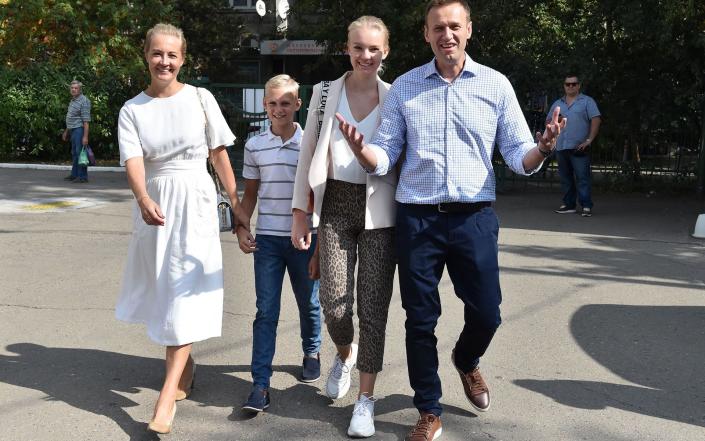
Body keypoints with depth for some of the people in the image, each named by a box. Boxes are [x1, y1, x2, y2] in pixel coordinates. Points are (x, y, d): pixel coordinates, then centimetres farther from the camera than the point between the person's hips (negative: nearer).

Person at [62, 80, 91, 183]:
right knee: (74, 153, 14)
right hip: (73, 130, 9)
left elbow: (86, 120, -19)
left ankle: (83, 176, -6)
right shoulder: (72, 100, 16)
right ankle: (74, 174, 21)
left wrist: (85, 136, -24)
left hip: (79, 129, -9)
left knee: (80, 153, -9)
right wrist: (66, 131, 27)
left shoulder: (84, 101, -14)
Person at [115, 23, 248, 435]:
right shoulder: (132, 110, 2)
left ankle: (168, 397, -11)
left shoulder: (200, 99, 0)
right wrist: (143, 199, -32)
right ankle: (185, 365, 36)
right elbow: (134, 160, -13)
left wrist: (236, 202, 3)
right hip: (154, 204, 3)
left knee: (185, 294, -9)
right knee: (162, 290, 13)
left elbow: (219, 154, 4)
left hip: (195, 201, -3)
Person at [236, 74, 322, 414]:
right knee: (266, 311, -1)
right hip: (267, 239, 1)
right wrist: (241, 228, 0)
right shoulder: (255, 146, 3)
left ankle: (311, 353, 42)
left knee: (309, 303, 15)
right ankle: (260, 385, -1)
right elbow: (250, 193, 11)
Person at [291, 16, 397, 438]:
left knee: (373, 307, -1)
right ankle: (345, 354, 33)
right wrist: (300, 213, 3)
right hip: (335, 205, 1)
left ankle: (366, 399, 13)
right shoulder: (325, 92, 6)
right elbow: (308, 155, 8)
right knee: (334, 306, -3)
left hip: (379, 210, -1)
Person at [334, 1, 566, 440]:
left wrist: (542, 149, -20)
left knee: (486, 314, 5)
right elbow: (385, 158, 4)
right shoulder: (403, 87, 5)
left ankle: (467, 361, 41)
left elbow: (518, 154, 2)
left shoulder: (496, 85, 3)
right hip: (417, 220, 0)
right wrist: (361, 149, -19)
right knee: (420, 320, 6)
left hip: (475, 218, 0)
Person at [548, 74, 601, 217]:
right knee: (565, 178, 9)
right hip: (560, 147, 5)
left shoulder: (587, 102, 3)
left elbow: (596, 120, -5)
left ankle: (586, 206, -9)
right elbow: (549, 121, 22)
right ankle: (569, 205, 17)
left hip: (579, 148, -5)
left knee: (582, 177, -9)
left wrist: (589, 139, -12)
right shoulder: (557, 104, 17)